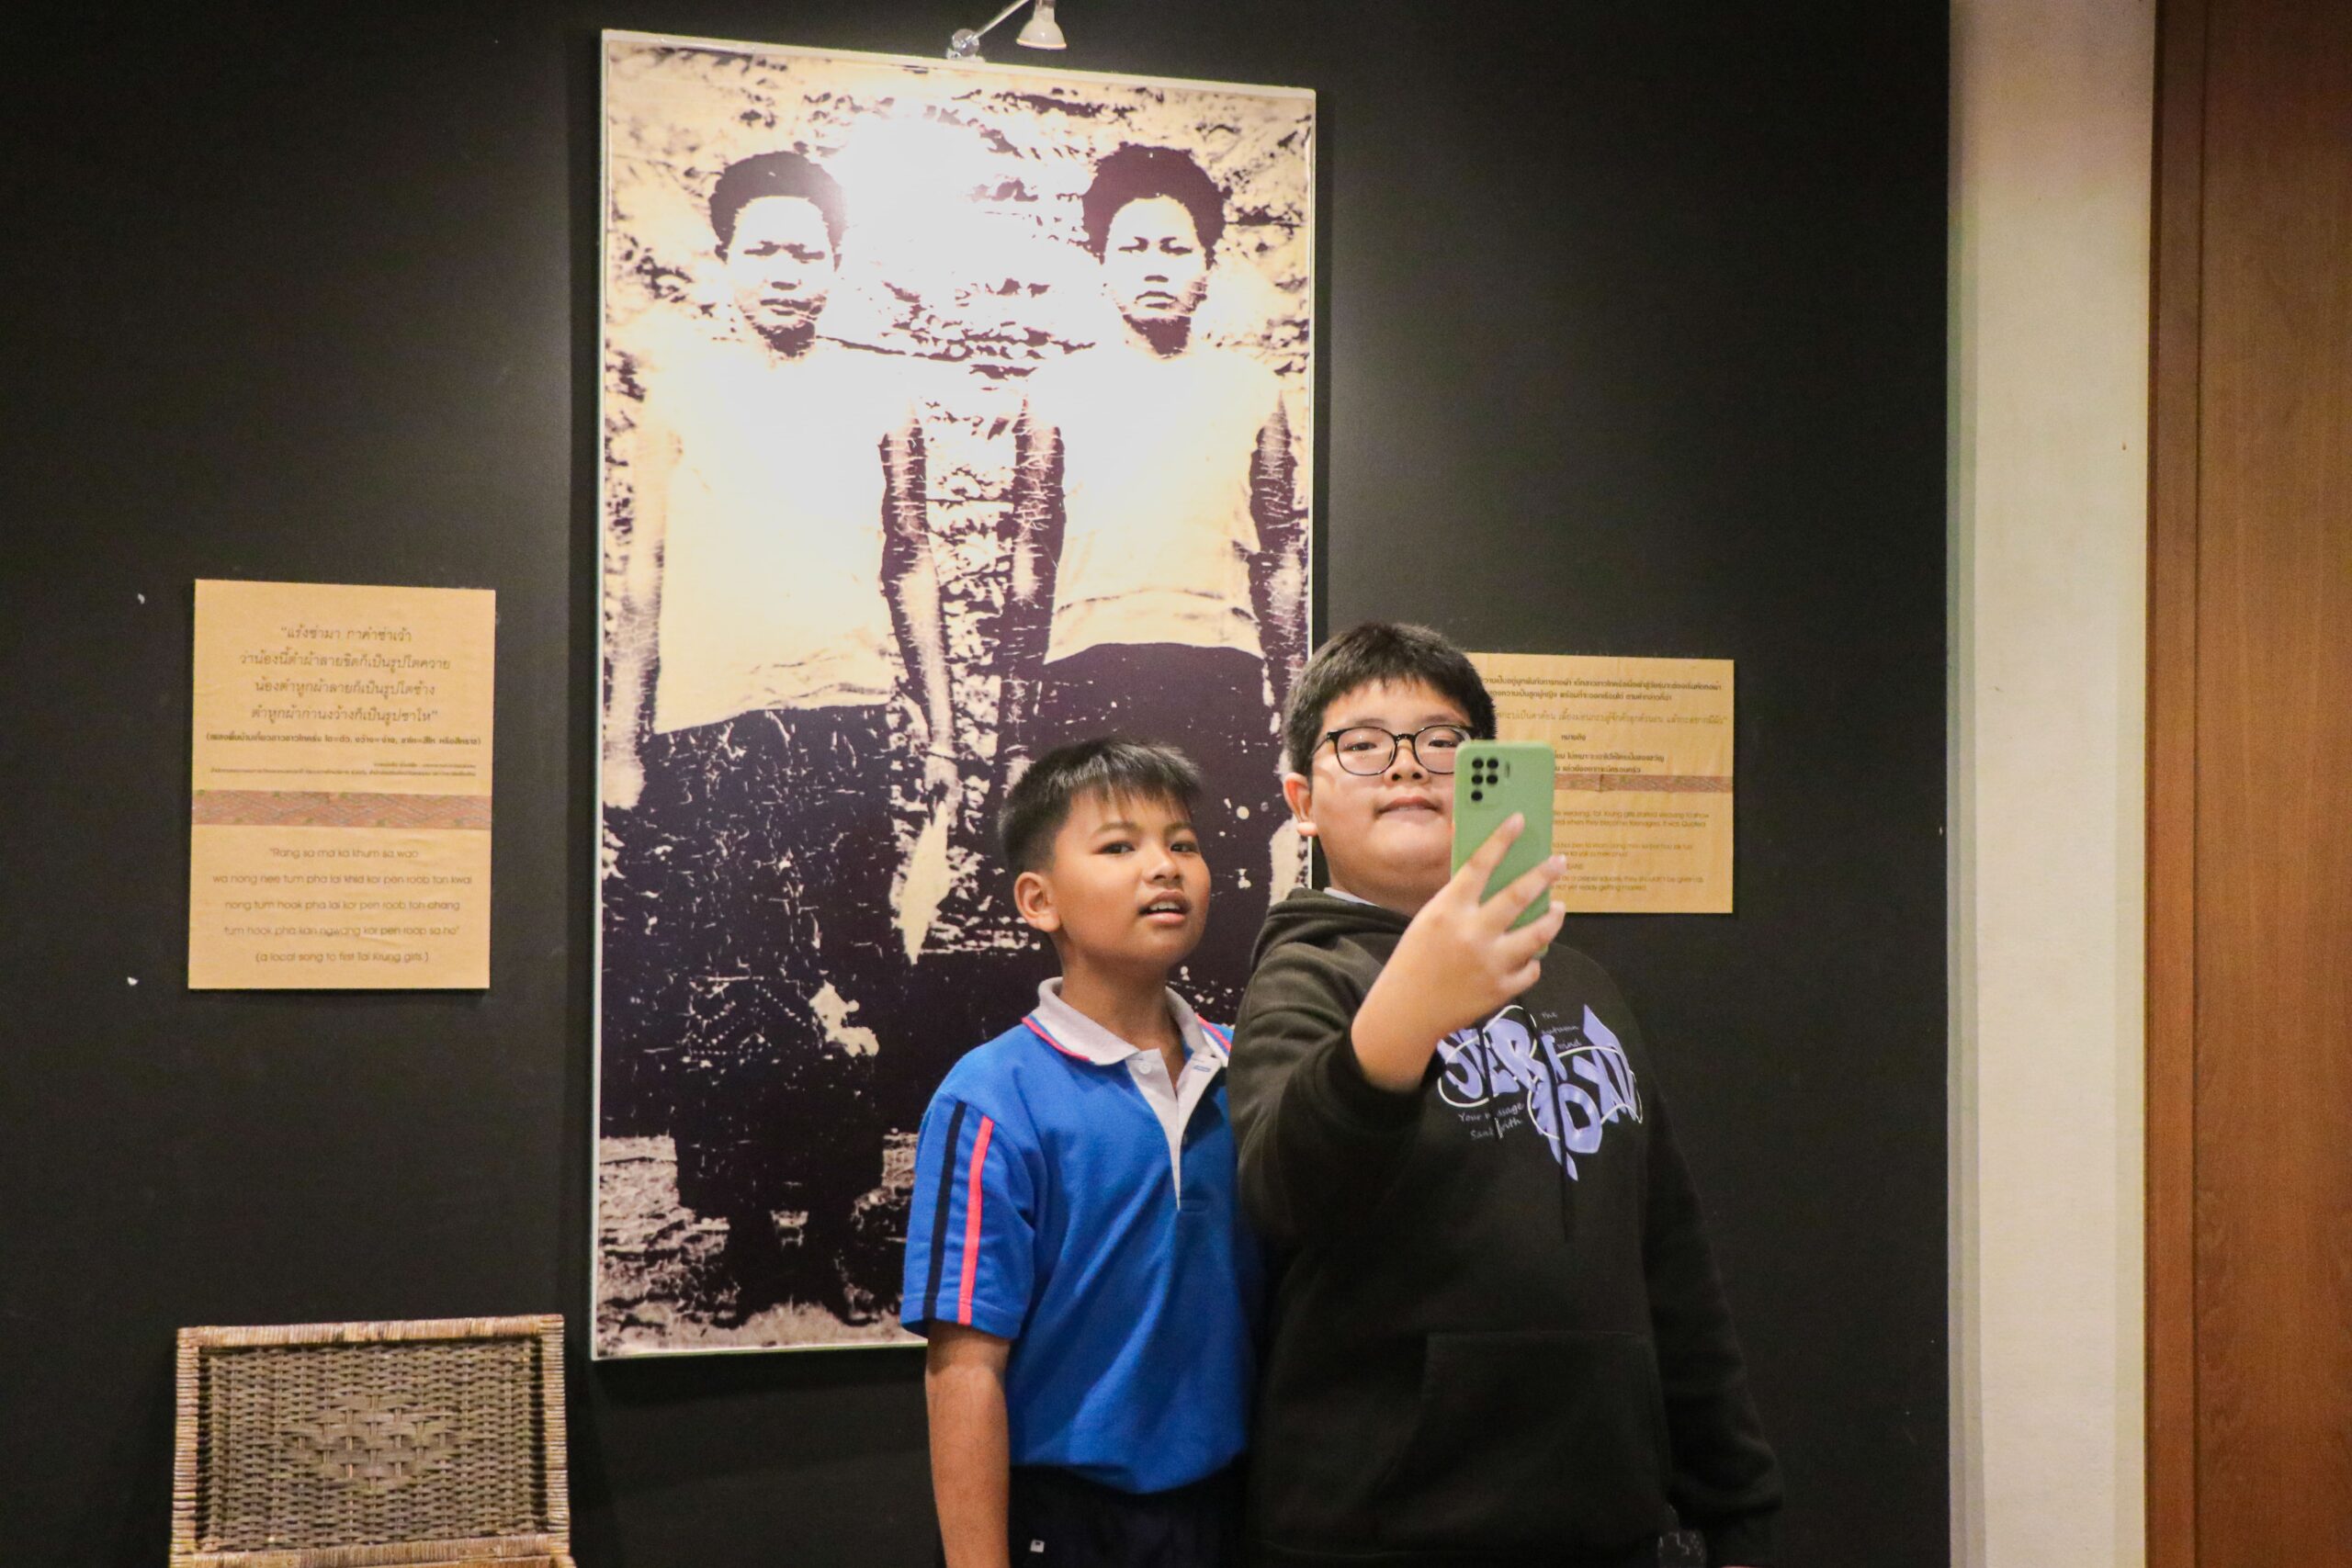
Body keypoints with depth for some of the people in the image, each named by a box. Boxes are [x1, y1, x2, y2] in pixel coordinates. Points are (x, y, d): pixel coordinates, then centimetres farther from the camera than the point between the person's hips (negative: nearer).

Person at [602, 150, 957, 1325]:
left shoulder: (877, 399, 14)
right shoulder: (679, 399, 11)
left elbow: (911, 566, 17)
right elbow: (643, 578, 11)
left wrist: (940, 726, 12)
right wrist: (621, 741, 7)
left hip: (844, 716, 0)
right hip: (708, 723, 0)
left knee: (843, 995, -3)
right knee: (718, 997, -1)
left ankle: (832, 1229, 6)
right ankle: (743, 1237, 8)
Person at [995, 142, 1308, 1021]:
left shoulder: (1250, 392, 15)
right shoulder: (1058, 393, 14)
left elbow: (1283, 566, 15)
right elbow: (1029, 570, 13)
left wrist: (1293, 726, 8)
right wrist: (1016, 738, 6)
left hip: (1220, 675, 0)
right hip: (1090, 674, 0)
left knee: (1228, 932, -4)